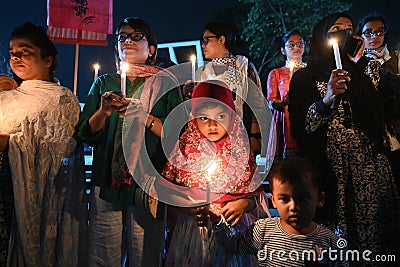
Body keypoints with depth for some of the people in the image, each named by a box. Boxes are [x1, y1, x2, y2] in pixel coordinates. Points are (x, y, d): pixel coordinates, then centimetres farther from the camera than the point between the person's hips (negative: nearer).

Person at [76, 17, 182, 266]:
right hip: (106, 181, 3)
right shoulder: (103, 83, 14)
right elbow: (86, 134, 7)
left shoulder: (165, 83, 5)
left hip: (148, 182, -2)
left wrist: (145, 117, -17)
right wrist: (103, 112, -11)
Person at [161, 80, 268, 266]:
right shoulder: (185, 149, -7)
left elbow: (256, 194, 1)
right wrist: (188, 207, -18)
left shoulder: (241, 151, -5)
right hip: (192, 231, 0)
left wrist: (243, 204, -19)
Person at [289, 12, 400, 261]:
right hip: (330, 172, -2)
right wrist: (328, 98, -19)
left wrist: (359, 66, 0)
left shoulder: (370, 69, 13)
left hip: (373, 166, 2)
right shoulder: (304, 78, 3)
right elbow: (300, 129, -6)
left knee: (375, 236, 4)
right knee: (336, 243, 4)